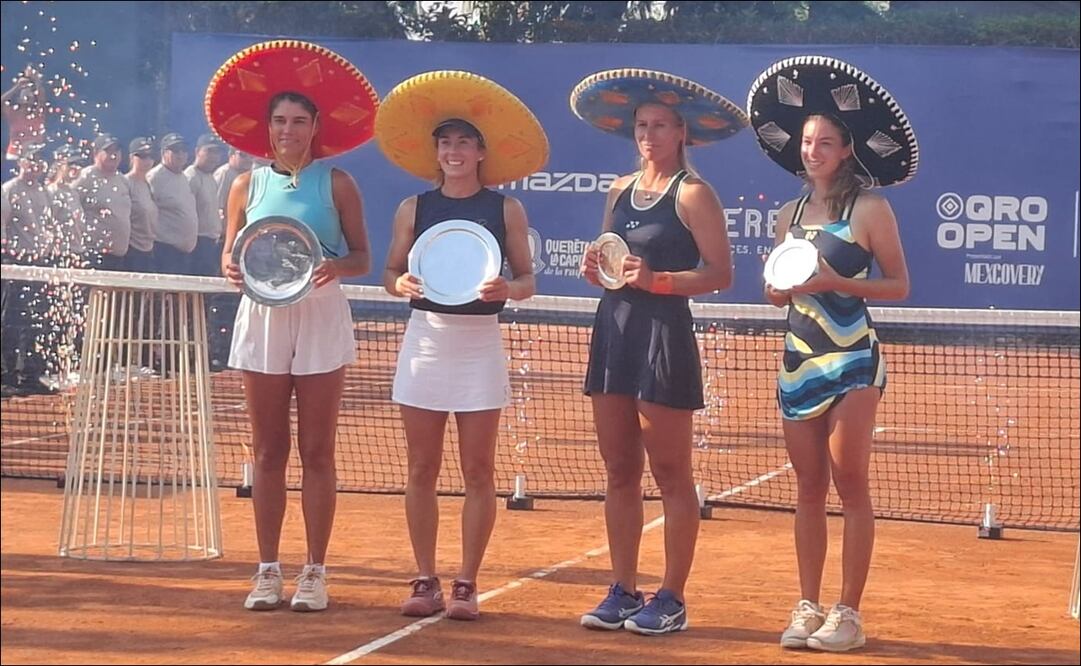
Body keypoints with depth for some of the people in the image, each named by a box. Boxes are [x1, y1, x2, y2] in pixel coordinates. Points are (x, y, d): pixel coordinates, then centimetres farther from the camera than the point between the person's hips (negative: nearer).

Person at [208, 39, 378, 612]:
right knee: (268, 451, 4)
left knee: (316, 452, 1)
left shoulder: (336, 184, 2)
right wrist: (231, 269, -11)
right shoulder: (247, 185, 8)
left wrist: (336, 266, -19)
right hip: (262, 318, 2)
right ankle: (268, 571, 10)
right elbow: (229, 253, 12)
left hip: (319, 318, -2)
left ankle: (315, 573, 6)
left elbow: (362, 258, 2)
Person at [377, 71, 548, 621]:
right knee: (422, 469, 3)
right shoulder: (414, 208, 6)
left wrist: (506, 289, -18)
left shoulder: (506, 210, 2)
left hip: (480, 344, -2)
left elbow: (527, 279, 3)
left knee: (478, 471, 0)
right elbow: (390, 272, 9)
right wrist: (402, 283, -13)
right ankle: (425, 581, 10)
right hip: (425, 339, 2)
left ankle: (466, 585, 6)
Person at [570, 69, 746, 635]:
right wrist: (597, 270, 2)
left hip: (664, 336, -7)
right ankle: (622, 592, 16)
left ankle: (671, 599, 4)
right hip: (613, 332, 7)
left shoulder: (693, 195, -6)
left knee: (671, 476, -1)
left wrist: (656, 280, -21)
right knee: (619, 475, 9)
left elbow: (721, 274, -11)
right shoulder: (620, 191, 15)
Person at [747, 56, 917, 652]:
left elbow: (898, 285, -4)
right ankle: (807, 609, 10)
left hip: (851, 361, -5)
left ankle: (848, 614, -2)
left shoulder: (869, 209, -4)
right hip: (798, 360, 5)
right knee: (809, 488, 6)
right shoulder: (790, 214, 12)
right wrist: (780, 285, -4)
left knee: (849, 482, -6)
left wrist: (840, 283, -17)